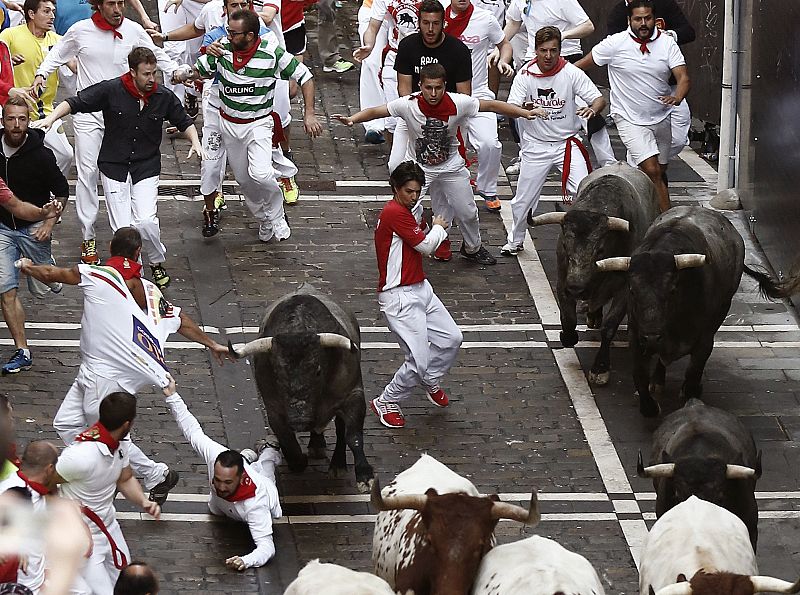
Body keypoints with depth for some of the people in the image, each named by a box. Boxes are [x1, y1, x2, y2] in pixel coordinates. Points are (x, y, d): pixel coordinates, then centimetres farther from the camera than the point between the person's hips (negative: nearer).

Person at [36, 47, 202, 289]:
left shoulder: (164, 97, -1)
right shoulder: (111, 90, -10)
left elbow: (184, 121, 15)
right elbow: (75, 103, -5)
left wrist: (195, 142, -2)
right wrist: (51, 117, -19)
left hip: (146, 168, 1)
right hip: (114, 168, -1)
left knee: (146, 222, -16)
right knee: (123, 230, -8)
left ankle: (158, 263, 11)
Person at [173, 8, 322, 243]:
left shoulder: (271, 53, -20)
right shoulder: (222, 50, -11)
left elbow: (304, 77, -10)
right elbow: (199, 69, 6)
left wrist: (309, 114, -16)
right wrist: (184, 75, -18)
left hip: (258, 124, -4)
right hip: (229, 124, 4)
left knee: (260, 173, -26)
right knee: (243, 179, 14)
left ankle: (277, 217, 1)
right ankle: (264, 220, 39)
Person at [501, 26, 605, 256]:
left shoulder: (571, 73, -10)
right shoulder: (526, 74, -8)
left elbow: (600, 99, -11)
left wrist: (592, 109, -35)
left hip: (567, 143, -1)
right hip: (536, 145, 1)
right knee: (523, 200, 7)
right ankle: (515, 241, 32)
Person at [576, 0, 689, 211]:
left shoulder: (667, 43, -3)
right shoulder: (616, 43, -10)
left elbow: (683, 77, -11)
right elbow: (581, 65, 1)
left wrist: (677, 97, -32)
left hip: (661, 118, 4)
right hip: (629, 119, -4)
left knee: (660, 173, 15)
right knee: (652, 171, -18)